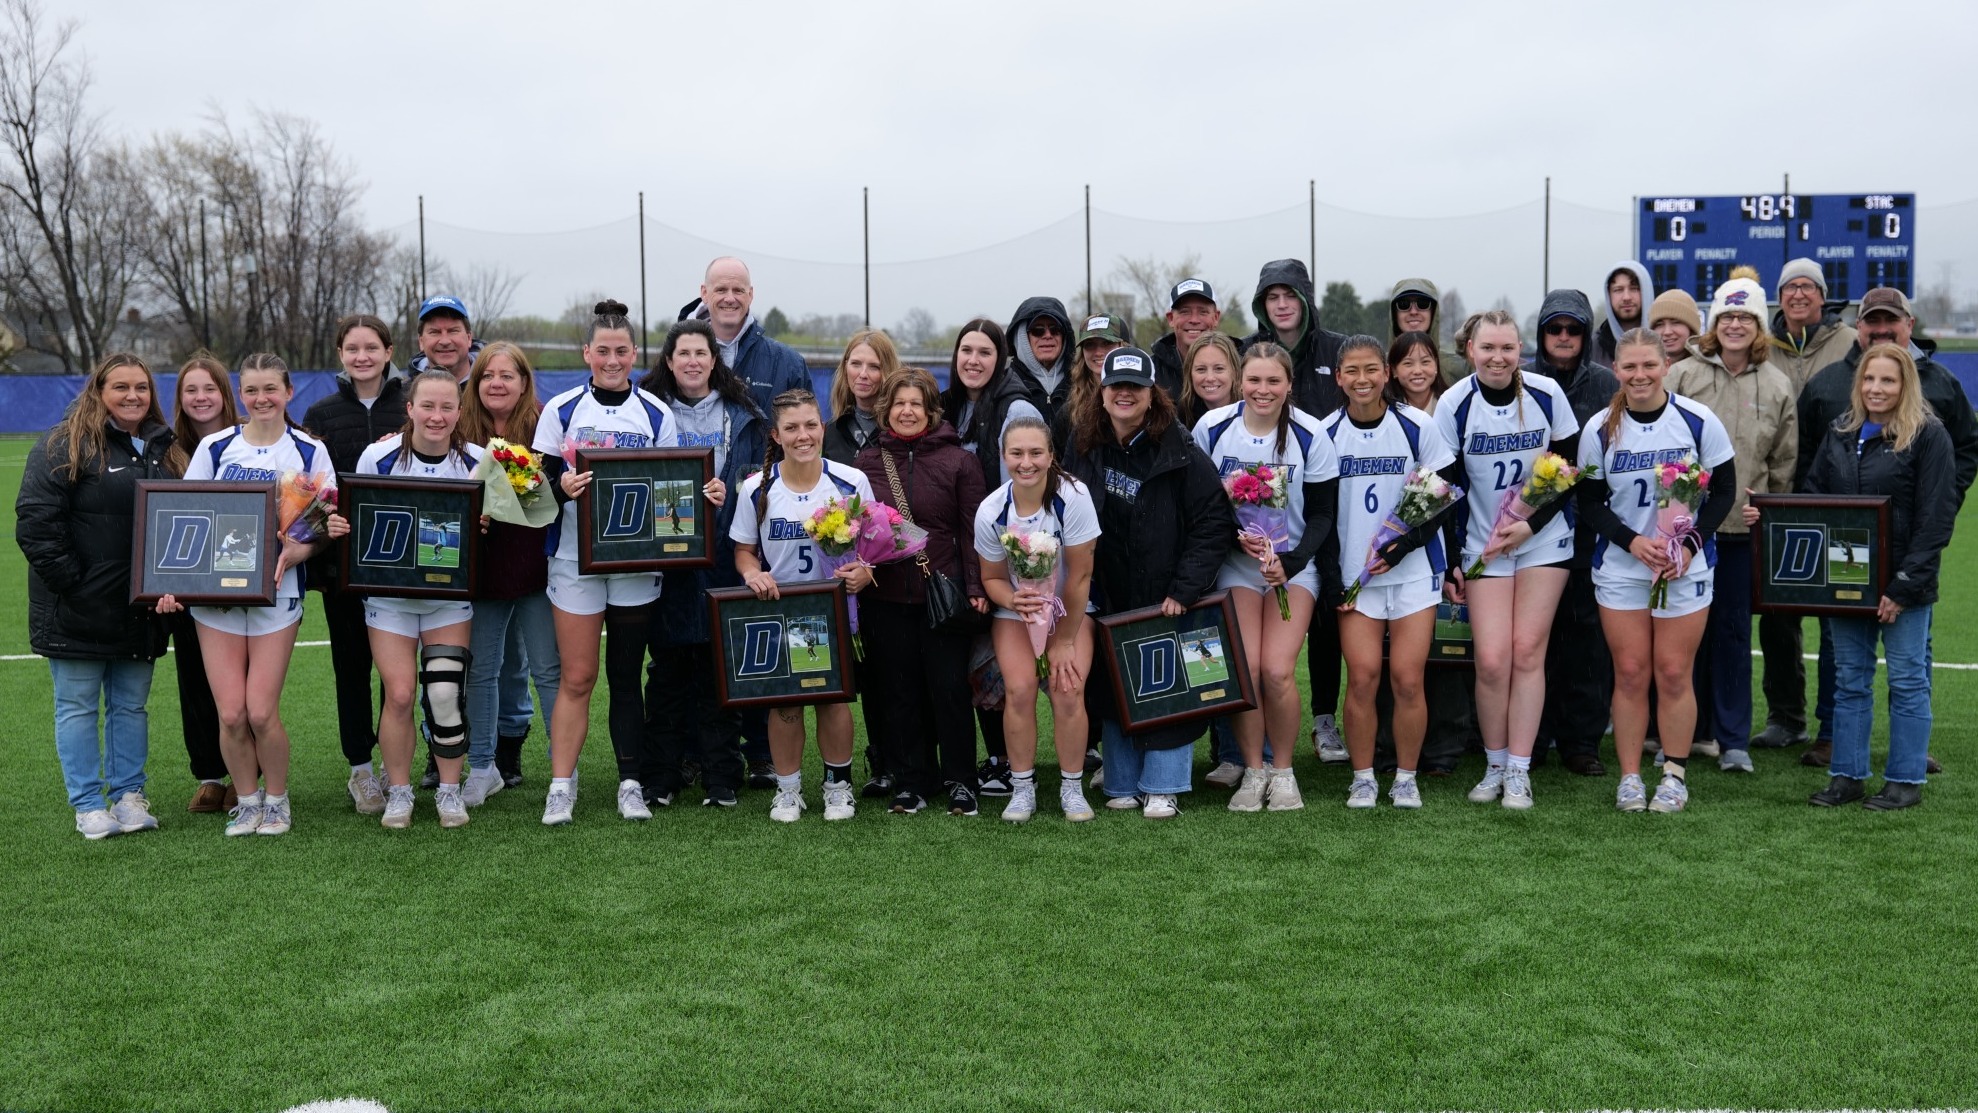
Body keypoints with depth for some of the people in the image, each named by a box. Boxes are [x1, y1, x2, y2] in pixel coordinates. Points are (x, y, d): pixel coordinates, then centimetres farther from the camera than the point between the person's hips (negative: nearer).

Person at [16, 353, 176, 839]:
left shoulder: (162, 447, 12)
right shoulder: (64, 444, -7)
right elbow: (35, 522, -12)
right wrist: (70, 581, -17)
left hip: (139, 611, 5)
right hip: (79, 611, -5)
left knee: (131, 704, 12)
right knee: (78, 706, 4)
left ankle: (129, 795, 22)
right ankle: (88, 806, 11)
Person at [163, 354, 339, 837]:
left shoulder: (309, 451, 4)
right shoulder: (215, 447, 6)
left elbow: (325, 527, 4)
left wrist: (295, 553, -17)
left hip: (276, 592, -1)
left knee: (261, 711, -7)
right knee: (230, 713, -3)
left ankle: (277, 800, 16)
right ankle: (247, 801, 18)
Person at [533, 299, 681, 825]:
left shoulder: (657, 414, 6)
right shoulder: (561, 410, 4)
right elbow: (539, 477, 2)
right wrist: (561, 484, -19)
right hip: (576, 559, -1)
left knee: (626, 676, 7)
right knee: (576, 677, -2)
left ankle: (632, 783, 13)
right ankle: (561, 787, 5)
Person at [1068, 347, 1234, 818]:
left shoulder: (1181, 453, -10)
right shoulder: (1087, 450, 2)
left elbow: (1215, 524, -12)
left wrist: (1184, 589, -16)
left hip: (1169, 600, -3)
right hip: (1110, 598, 4)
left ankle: (1162, 787, 10)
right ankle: (1123, 785, 20)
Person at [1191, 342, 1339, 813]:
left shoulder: (1311, 435, -9)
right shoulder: (1212, 427, -6)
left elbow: (1322, 514, -3)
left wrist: (1290, 562, -18)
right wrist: (1236, 537, -16)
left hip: (1295, 562, -1)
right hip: (1235, 561, 1)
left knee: (1278, 670, -15)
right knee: (1244, 668, -13)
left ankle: (1283, 771, 7)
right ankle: (1253, 771, 6)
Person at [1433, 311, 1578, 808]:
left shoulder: (1546, 394, -7)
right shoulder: (1454, 404, -8)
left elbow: (1571, 468, 0)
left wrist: (1532, 524, -12)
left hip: (1544, 541, 1)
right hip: (1483, 545, 0)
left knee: (1528, 652, -2)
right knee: (1491, 660, -8)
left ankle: (1519, 771, 6)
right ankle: (1494, 766, 12)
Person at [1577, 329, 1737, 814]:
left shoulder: (1699, 421, -7)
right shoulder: (1600, 429, -4)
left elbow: (1723, 491, 0)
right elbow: (1589, 502, 0)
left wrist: (1690, 544, -12)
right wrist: (1632, 541, -15)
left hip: (1686, 566, -1)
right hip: (1620, 566, 1)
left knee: (1673, 673, 1)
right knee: (1630, 673, 3)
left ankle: (1675, 776, 15)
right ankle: (1629, 777, 12)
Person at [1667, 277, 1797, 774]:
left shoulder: (1777, 386, 6)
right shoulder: (1683, 375, 0)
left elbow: (1785, 462, 11)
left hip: (1744, 526, 1)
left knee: (1734, 629, 6)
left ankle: (1733, 739, 13)